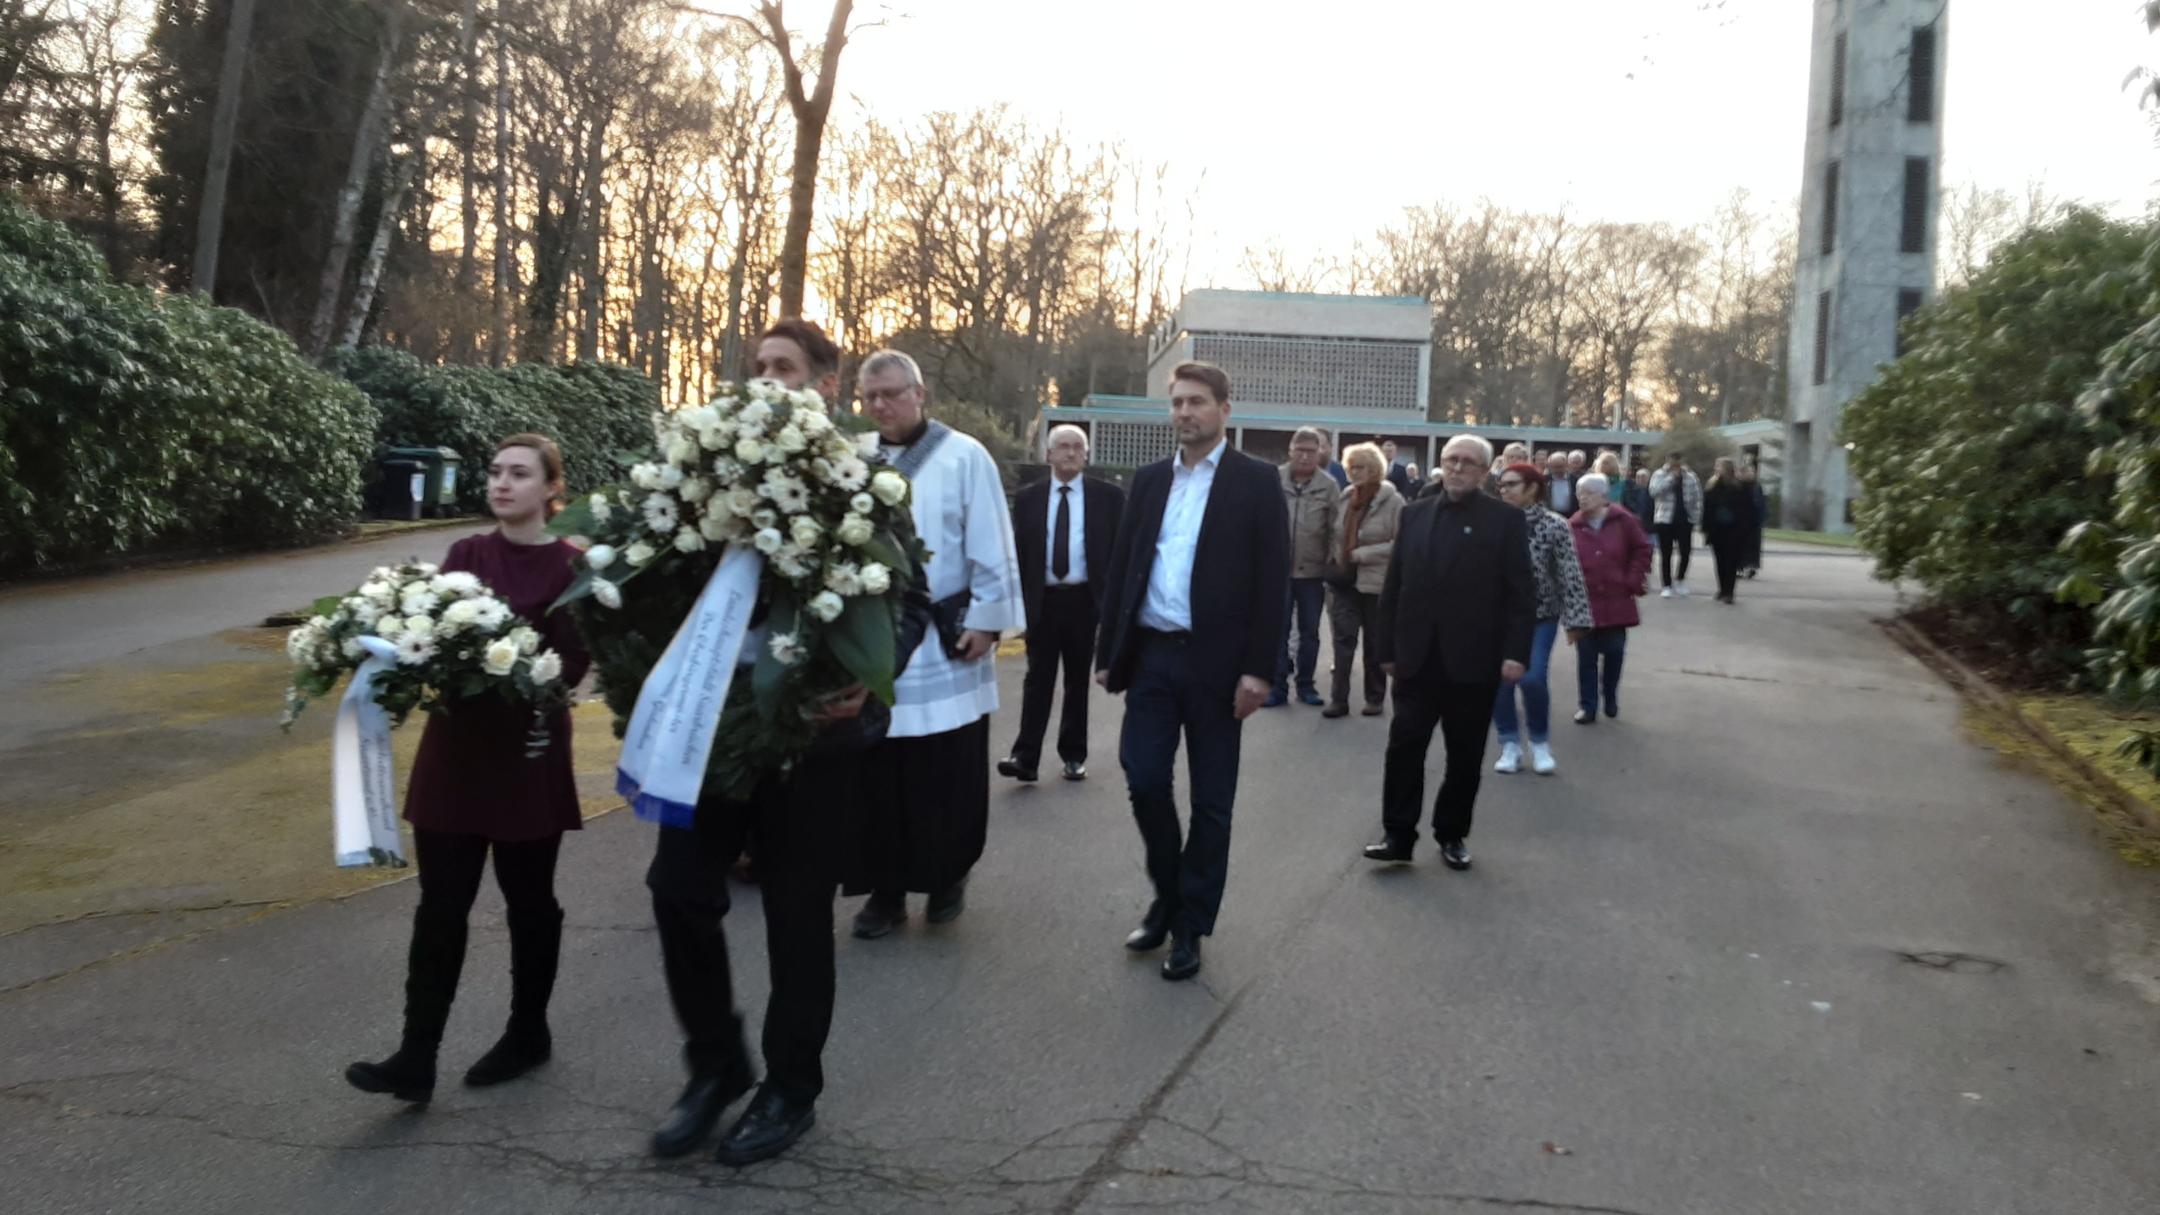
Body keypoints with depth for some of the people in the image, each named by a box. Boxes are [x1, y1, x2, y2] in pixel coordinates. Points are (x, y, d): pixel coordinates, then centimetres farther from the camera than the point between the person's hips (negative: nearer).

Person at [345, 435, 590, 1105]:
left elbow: (570, 667, -10)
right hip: (455, 746, 3)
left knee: (527, 899, 10)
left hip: (529, 753, -3)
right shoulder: (465, 554, 8)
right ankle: (416, 1057, 5)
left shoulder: (570, 567, -4)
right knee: (440, 904, 2)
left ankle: (528, 1033, 26)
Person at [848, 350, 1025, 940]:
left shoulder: (963, 457, -4)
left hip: (944, 646, -3)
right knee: (878, 779, 6)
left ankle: (949, 876, 23)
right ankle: (886, 888, 17)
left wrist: (987, 619, -9)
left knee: (948, 778, 5)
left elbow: (991, 547, -5)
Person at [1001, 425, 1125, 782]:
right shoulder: (1027, 498, 6)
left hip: (1084, 600, 0)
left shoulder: (1108, 496, 2)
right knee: (1038, 679, -2)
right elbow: (1018, 552, 6)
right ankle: (1025, 757, -4)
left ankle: (1074, 756, 18)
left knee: (1078, 681, 8)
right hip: (1042, 600, 0)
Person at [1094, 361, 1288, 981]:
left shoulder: (1256, 481, -2)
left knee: (1211, 800, 5)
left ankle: (1191, 923, 17)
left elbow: (1271, 579, -7)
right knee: (1143, 779, 2)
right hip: (1151, 655, 4)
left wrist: (1258, 669, -13)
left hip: (1216, 661, -4)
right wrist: (1108, 652, 7)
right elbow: (1122, 567, 12)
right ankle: (1167, 894, 24)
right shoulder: (1149, 480, 11)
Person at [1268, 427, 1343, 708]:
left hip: (1313, 571, 1)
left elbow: (1336, 531, -1)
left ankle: (1306, 684, 22)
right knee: (1278, 631, 5)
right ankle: (1277, 685, 12)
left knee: (1309, 632, 10)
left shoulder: (1329, 487, -3)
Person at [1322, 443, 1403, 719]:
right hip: (1345, 580, 4)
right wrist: (1335, 556, 1)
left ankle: (1375, 699, 21)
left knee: (1375, 644, 8)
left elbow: (1400, 544, -14)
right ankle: (1338, 699, 2)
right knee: (1343, 640, 0)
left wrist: (1362, 554, -17)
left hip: (1376, 583, -4)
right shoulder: (1345, 498, 6)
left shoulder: (1392, 501, -9)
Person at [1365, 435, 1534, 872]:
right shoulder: (1415, 515, 9)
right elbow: (1394, 586, 9)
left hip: (1473, 661, -2)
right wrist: (1387, 647, 6)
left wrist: (1516, 652, -13)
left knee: (1465, 755, 8)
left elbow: (1521, 593, -5)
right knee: (1404, 746, -3)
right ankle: (1399, 834, 5)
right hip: (1417, 659, 2)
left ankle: (1452, 834, 22)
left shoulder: (1506, 520, -1)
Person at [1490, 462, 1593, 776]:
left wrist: (1575, 619, -14)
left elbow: (1570, 575, -9)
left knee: (1531, 678, -14)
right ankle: (1511, 745, 14)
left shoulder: (1554, 526, -8)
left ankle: (1540, 743, 9)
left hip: (1541, 616, -3)